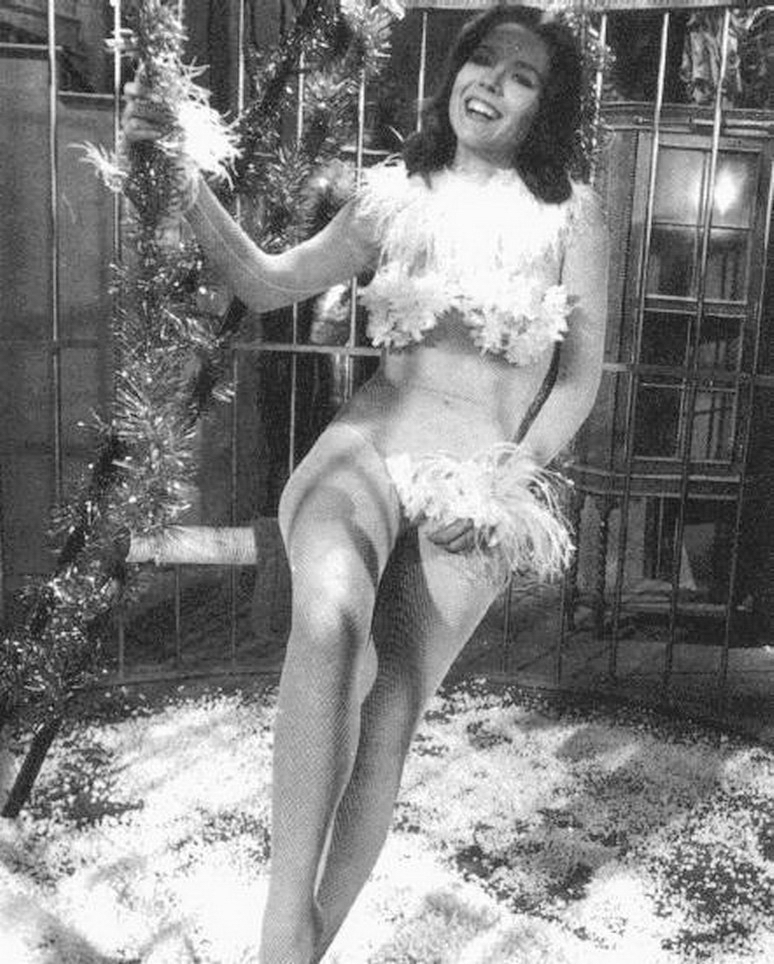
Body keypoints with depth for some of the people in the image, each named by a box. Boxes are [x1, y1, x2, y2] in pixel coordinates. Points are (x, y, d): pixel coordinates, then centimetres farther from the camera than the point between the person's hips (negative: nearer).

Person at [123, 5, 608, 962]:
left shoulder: (567, 211, 5)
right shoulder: (393, 194, 10)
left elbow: (580, 376, 6)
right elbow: (269, 284, 8)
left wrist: (515, 474, -6)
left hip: (484, 483, 0)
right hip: (368, 444, 1)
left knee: (387, 725, -4)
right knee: (328, 618, -33)